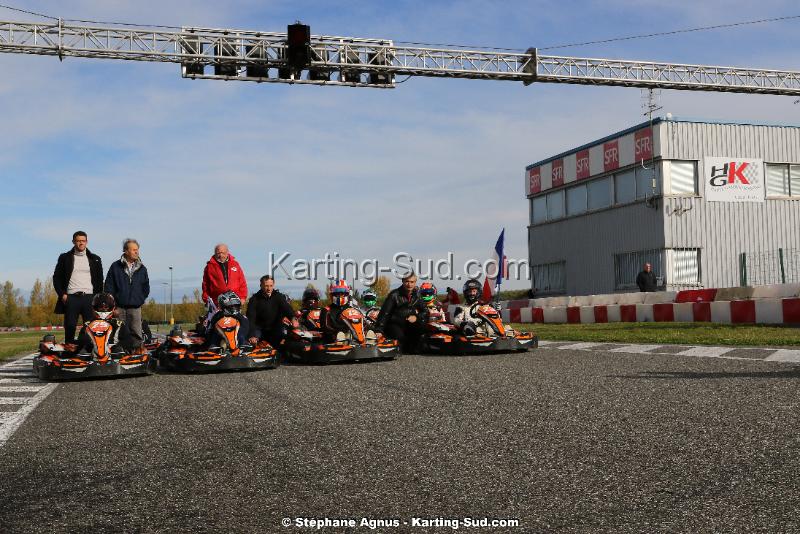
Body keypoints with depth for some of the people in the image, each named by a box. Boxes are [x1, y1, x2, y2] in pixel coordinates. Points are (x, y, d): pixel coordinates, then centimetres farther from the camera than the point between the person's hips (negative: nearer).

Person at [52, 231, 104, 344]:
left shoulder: (95, 259, 14)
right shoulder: (65, 258, 11)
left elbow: (100, 280, 13)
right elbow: (57, 277, 11)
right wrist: (62, 294, -2)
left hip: (89, 297, 1)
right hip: (71, 298, -1)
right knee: (70, 328, -1)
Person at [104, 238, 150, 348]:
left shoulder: (142, 269, 11)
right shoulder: (115, 267, 4)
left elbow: (146, 288, 17)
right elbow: (109, 287, 1)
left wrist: (140, 300, 6)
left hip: (135, 308, 2)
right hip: (118, 308, -1)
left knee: (137, 335, -3)